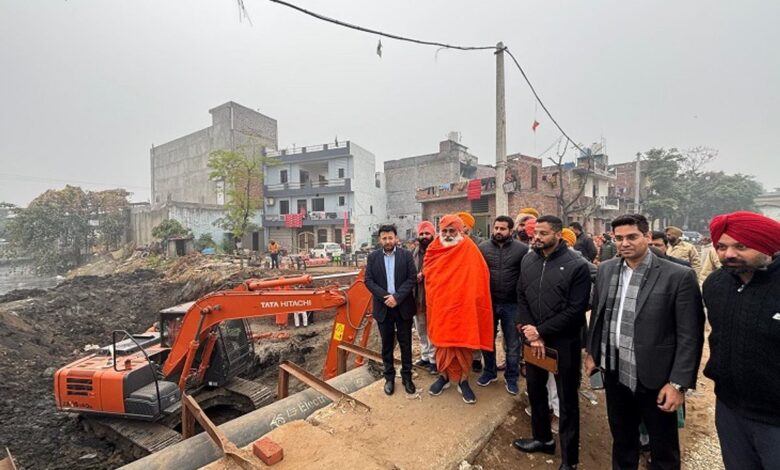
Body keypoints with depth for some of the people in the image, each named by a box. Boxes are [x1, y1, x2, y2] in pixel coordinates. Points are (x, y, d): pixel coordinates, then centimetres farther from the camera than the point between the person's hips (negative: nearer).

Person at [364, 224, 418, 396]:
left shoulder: (406, 255, -2)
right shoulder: (373, 257, 1)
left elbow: (412, 278, -7)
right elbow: (368, 281, -3)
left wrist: (397, 296, -17)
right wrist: (385, 297, -15)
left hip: (403, 306, -1)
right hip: (383, 307, 1)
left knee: (405, 343, 10)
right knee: (387, 344, 12)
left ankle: (407, 376, 26)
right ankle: (389, 377, 27)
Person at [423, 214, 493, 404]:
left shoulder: (469, 250, -6)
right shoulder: (434, 250, 2)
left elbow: (479, 278, -6)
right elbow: (428, 276, 10)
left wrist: (475, 301, -10)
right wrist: (431, 302, 7)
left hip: (462, 305, -2)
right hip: (440, 306, 3)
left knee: (463, 343, 8)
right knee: (442, 342, 14)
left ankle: (463, 380, 26)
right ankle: (444, 375, 32)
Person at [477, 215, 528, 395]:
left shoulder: (522, 249, -7)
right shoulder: (483, 247, -3)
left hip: (511, 304, -1)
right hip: (488, 302, 2)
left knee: (512, 344, 13)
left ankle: (511, 377, 33)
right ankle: (490, 372, 37)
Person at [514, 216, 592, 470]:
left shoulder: (577, 265, -14)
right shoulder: (528, 260, 0)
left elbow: (576, 310, -16)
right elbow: (521, 298, 1)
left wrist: (541, 331, -17)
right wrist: (531, 333, -9)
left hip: (564, 341, -4)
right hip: (533, 339, 5)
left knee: (567, 399, 11)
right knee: (535, 390, 19)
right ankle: (543, 438, 43)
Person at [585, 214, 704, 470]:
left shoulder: (679, 276, -14)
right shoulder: (606, 269, 0)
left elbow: (690, 335, -13)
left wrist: (679, 383, -15)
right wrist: (591, 352, 11)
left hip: (655, 378, -3)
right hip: (615, 374, 4)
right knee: (621, 439, 24)